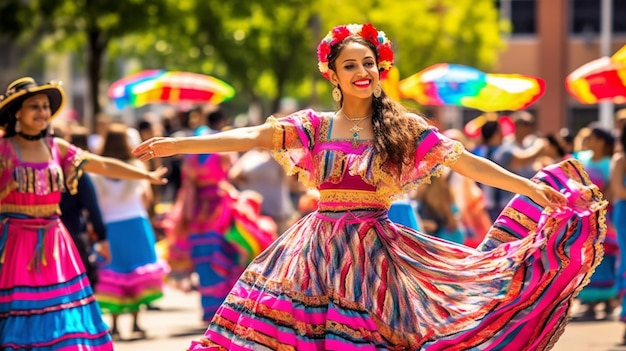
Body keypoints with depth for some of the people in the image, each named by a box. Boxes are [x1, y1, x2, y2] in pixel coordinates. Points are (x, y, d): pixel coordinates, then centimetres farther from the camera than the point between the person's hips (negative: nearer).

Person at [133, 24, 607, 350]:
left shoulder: (405, 129, 5)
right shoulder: (314, 127, 6)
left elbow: (464, 161, 0)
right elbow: (252, 137, -2)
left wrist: (530, 186, -8)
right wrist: (178, 145, -13)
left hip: (375, 253, -1)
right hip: (319, 249, 1)